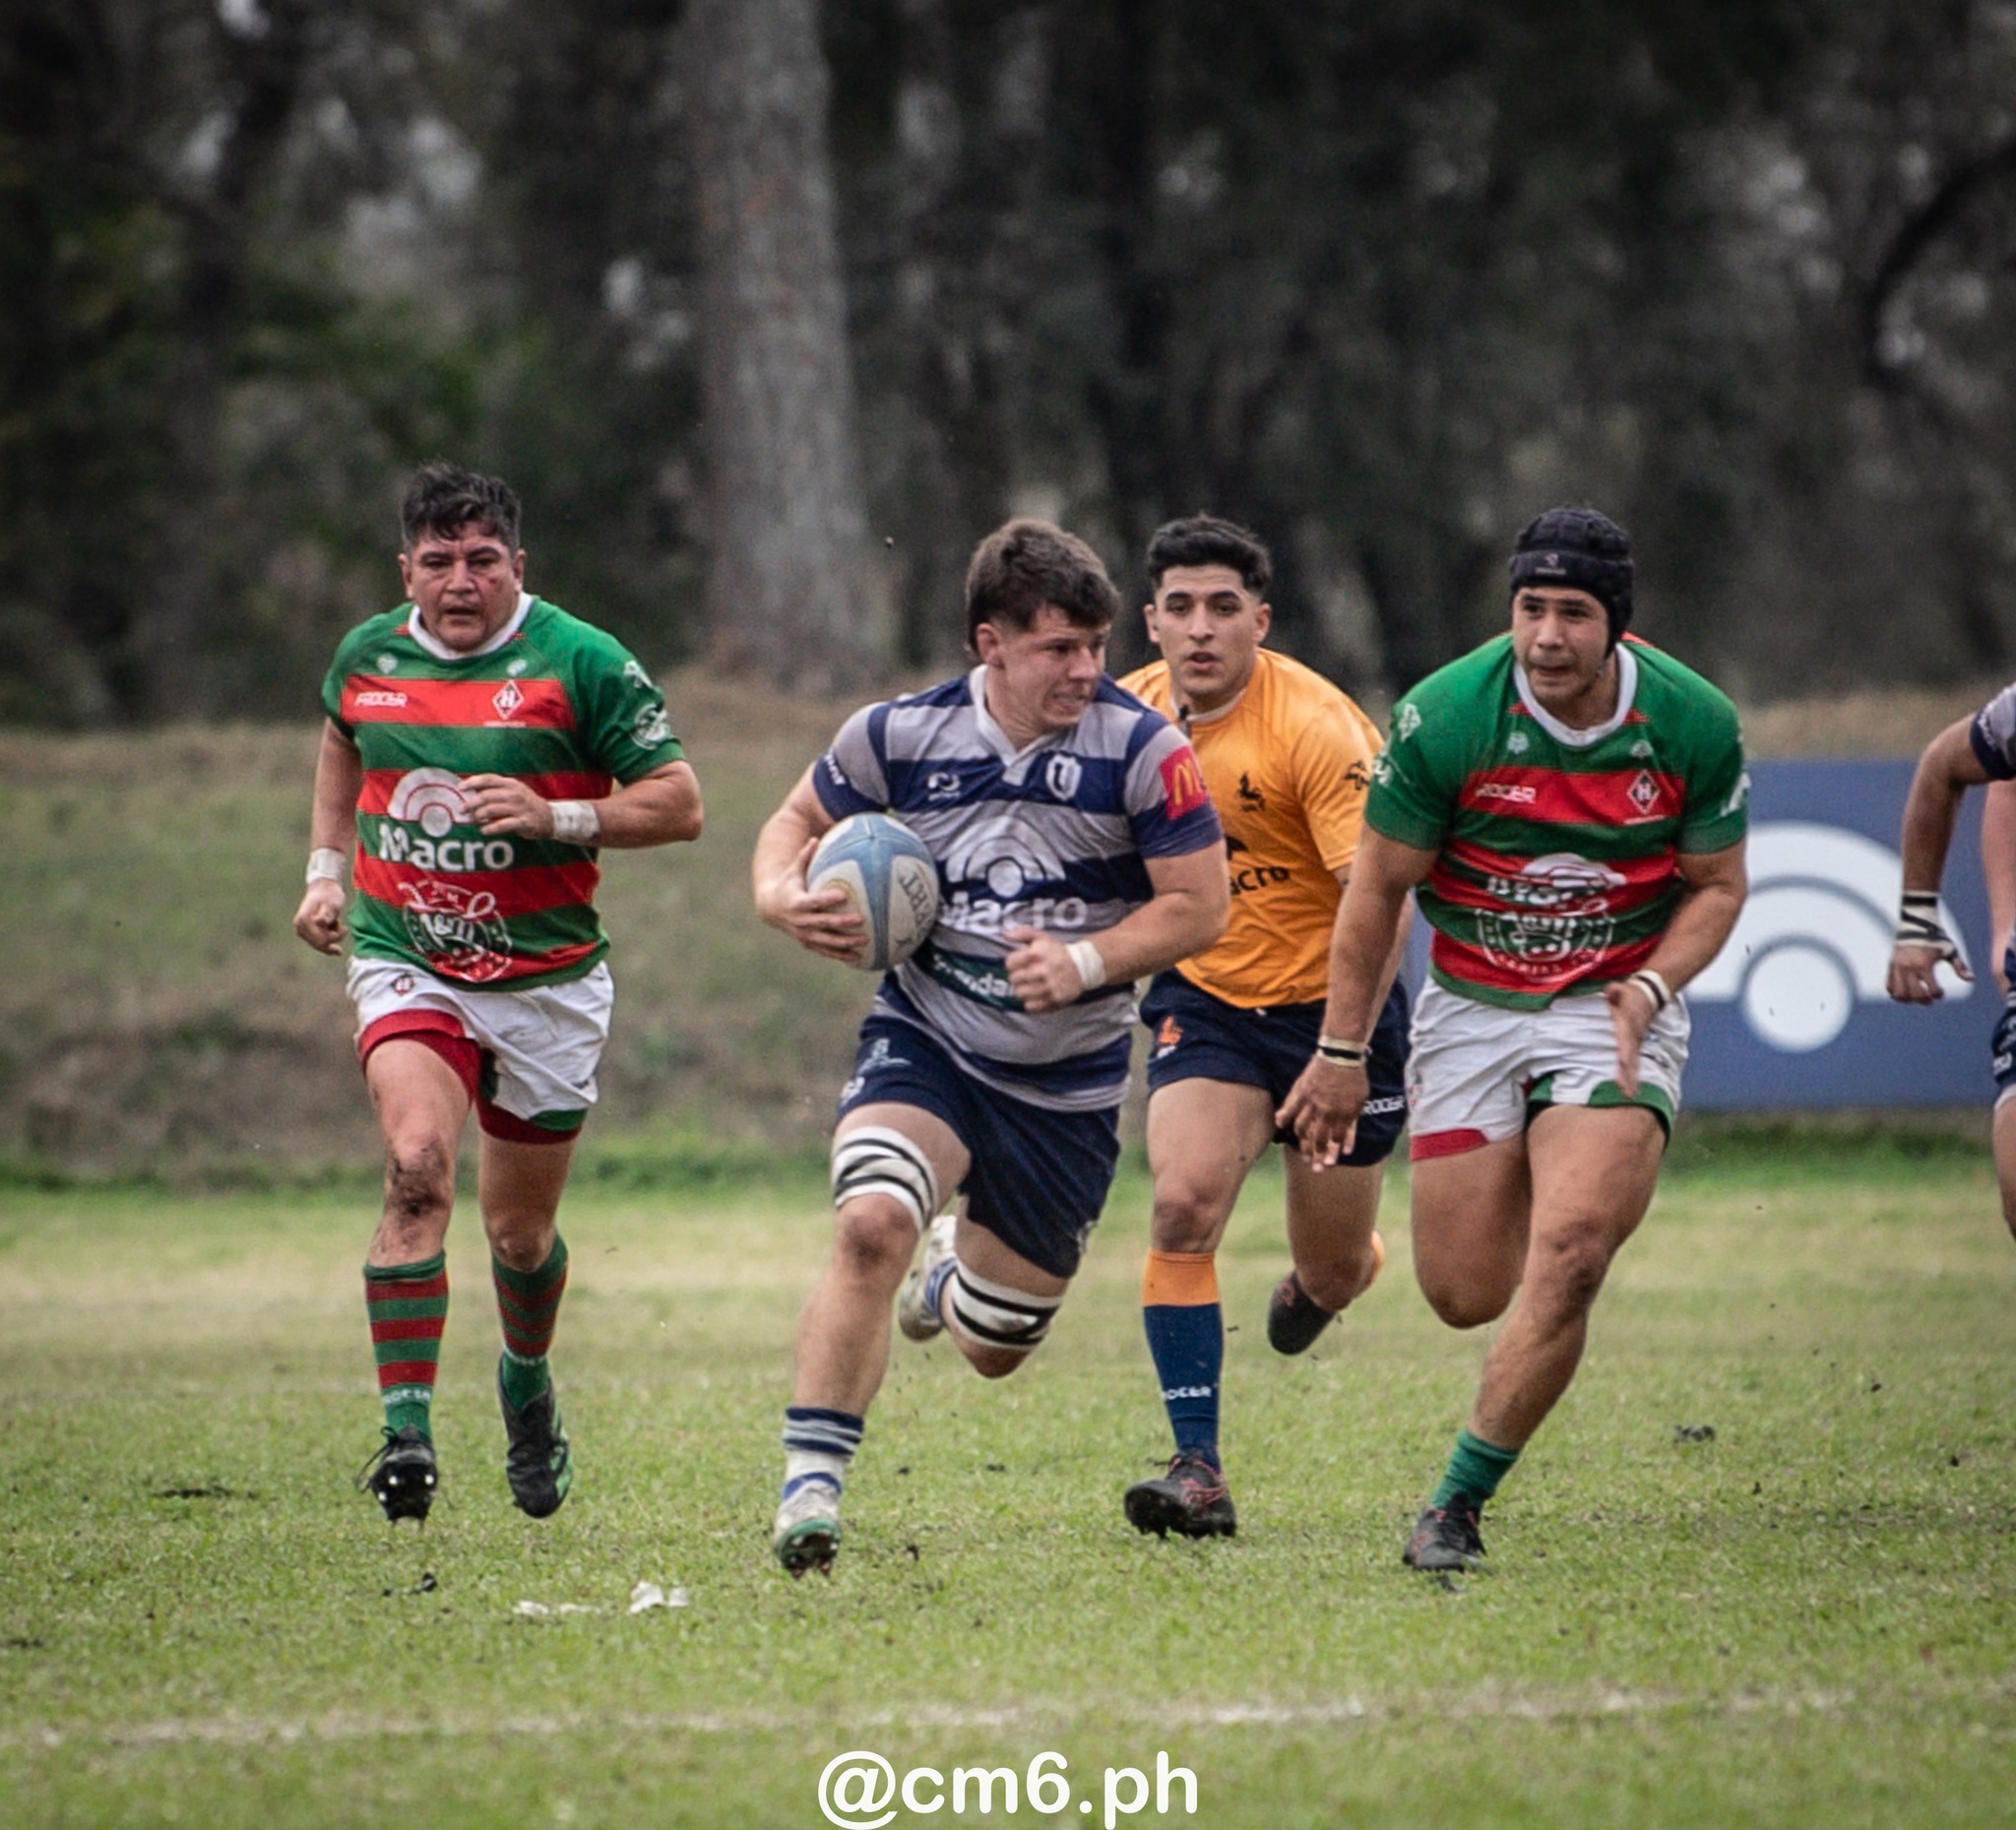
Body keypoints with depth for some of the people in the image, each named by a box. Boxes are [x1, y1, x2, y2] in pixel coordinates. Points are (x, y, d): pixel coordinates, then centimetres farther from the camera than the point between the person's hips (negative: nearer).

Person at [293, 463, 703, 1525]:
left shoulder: (582, 663, -10)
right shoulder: (367, 657, 2)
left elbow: (677, 803, -8)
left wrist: (555, 816, -22)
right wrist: (326, 866, 17)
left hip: (546, 978, -1)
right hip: (404, 964, 1)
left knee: (520, 1230, 9)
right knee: (418, 1166, -25)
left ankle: (527, 1385, 43)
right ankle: (406, 1430, -26)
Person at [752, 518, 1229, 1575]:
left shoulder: (1141, 751, -13)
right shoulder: (899, 735, -8)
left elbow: (1200, 904, -8)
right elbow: (798, 821, 10)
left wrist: (1085, 960, -23)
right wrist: (782, 896, -12)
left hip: (1068, 1082, 1)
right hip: (924, 1043, -1)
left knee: (994, 1351, 11)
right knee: (871, 1220, -32)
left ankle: (952, 1280, 51)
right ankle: (811, 1479, -24)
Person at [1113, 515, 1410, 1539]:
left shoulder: (1317, 727, -23)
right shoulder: (1128, 718, -5)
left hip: (1331, 1003, -3)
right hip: (1202, 1000, 3)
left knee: (1331, 1276, 8)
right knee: (1183, 1203, -22)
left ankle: (1334, 1269, 49)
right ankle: (1198, 1472, -19)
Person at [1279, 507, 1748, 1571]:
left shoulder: (1696, 724, -12)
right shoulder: (1444, 716, -15)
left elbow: (1718, 884, 3)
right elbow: (1377, 886, -4)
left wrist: (1651, 985, -15)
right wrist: (1340, 1053, -1)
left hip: (1616, 1013, -1)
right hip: (1471, 1007, 1)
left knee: (1569, 1254, -21)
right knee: (1465, 1295, 0)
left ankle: (1459, 1504, -9)